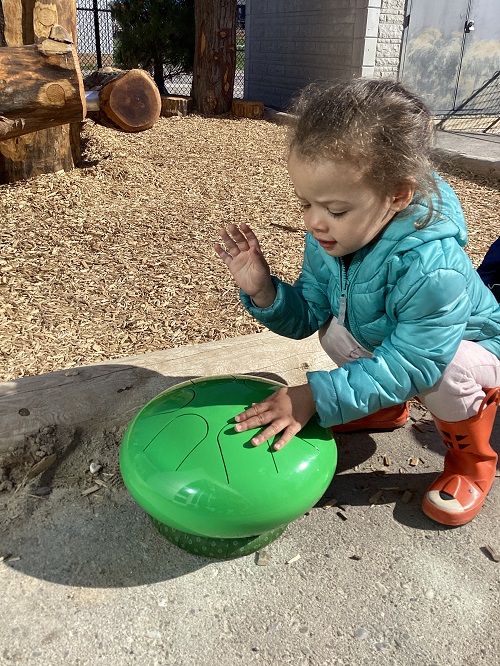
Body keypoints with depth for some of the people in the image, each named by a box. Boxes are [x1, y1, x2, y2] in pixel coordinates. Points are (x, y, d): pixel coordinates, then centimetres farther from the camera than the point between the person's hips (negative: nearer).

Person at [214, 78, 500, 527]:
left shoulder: (433, 268, -43)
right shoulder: (328, 239, -20)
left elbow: (407, 364, -38)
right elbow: (307, 314, -11)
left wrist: (316, 396, -41)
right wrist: (262, 290, -31)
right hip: (382, 339, 6)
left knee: (445, 374, -34)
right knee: (335, 334, -11)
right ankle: (388, 408, 16)